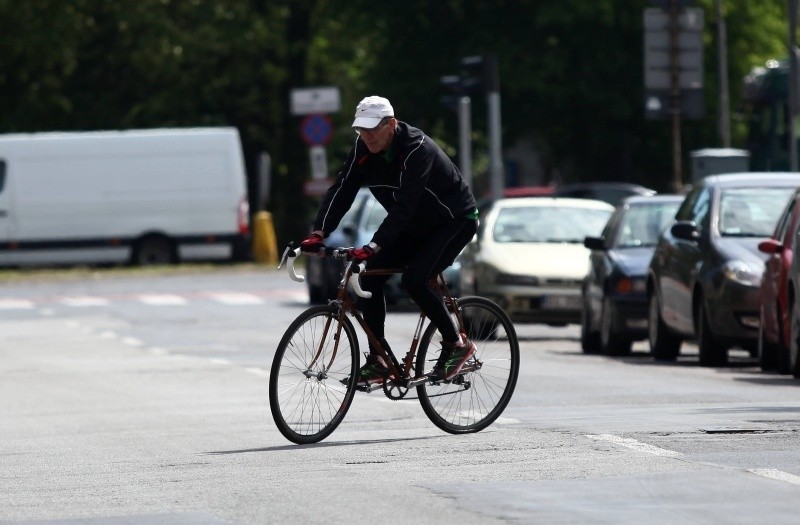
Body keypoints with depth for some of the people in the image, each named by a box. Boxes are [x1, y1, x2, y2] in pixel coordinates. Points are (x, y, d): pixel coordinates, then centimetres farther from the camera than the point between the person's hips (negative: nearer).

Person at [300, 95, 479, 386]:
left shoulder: (417, 149, -31)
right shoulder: (363, 149, -10)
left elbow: (405, 204, -40)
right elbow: (341, 190, -15)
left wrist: (374, 246, -48)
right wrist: (318, 233, -29)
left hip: (454, 221, -8)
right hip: (416, 226, 8)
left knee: (414, 279, -26)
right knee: (370, 274, -8)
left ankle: (456, 345, -8)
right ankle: (377, 360, -2)